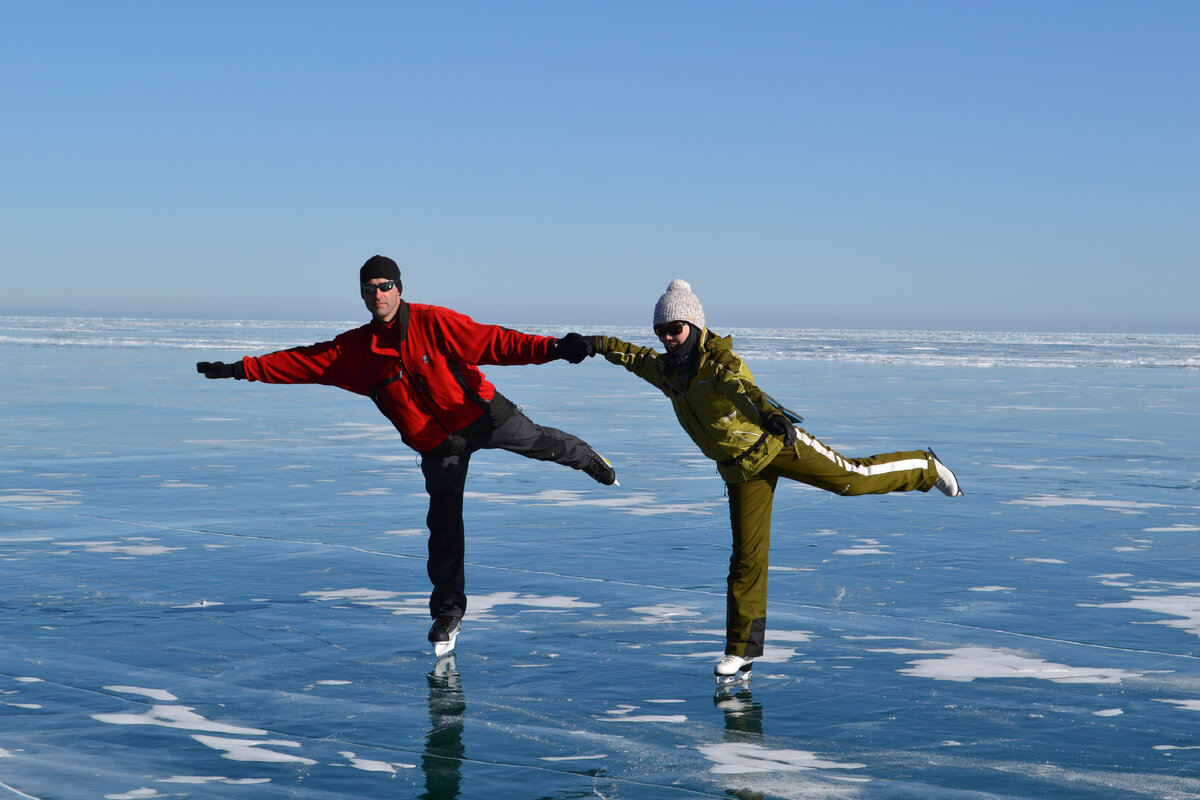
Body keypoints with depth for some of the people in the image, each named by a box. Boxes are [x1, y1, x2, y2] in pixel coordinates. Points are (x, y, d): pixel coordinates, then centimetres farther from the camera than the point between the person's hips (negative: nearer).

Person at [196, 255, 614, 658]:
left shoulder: (432, 322, -16)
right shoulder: (353, 349, -3)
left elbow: (493, 342, -21)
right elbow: (298, 362, 2)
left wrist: (553, 348, -31)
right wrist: (239, 369, -2)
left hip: (483, 415, -2)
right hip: (438, 446, 2)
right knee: (444, 525, -1)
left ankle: (589, 460, 46)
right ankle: (448, 611, 12)